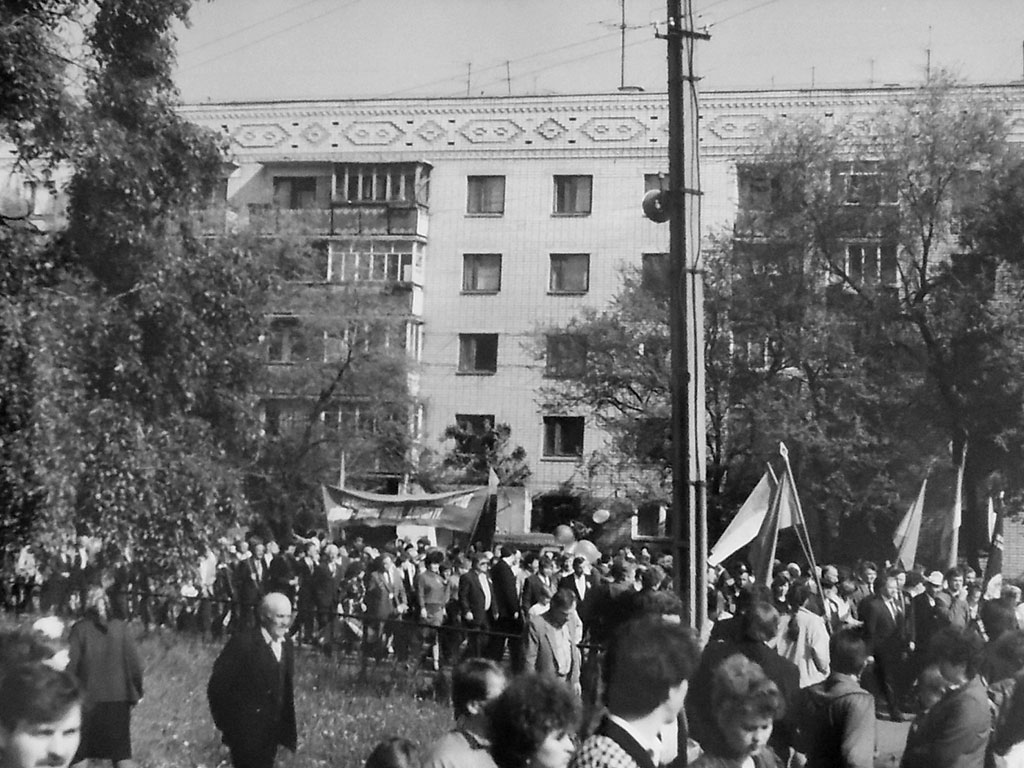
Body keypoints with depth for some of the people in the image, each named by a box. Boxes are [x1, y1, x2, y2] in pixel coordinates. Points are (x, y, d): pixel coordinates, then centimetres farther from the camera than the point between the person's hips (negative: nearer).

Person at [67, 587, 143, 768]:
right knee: (121, 753, 10)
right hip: (119, 699, 2)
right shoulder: (120, 628, -1)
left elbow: (70, 664, -8)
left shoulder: (80, 629, -6)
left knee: (77, 753, 10)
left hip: (87, 699, -2)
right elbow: (134, 663, -1)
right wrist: (136, 692, 10)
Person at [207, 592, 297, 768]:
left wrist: (288, 730, 9)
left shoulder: (286, 644, 4)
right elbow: (217, 686, -14)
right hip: (246, 733, -6)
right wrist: (227, 725, -9)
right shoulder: (243, 643, -17)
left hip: (271, 735, 6)